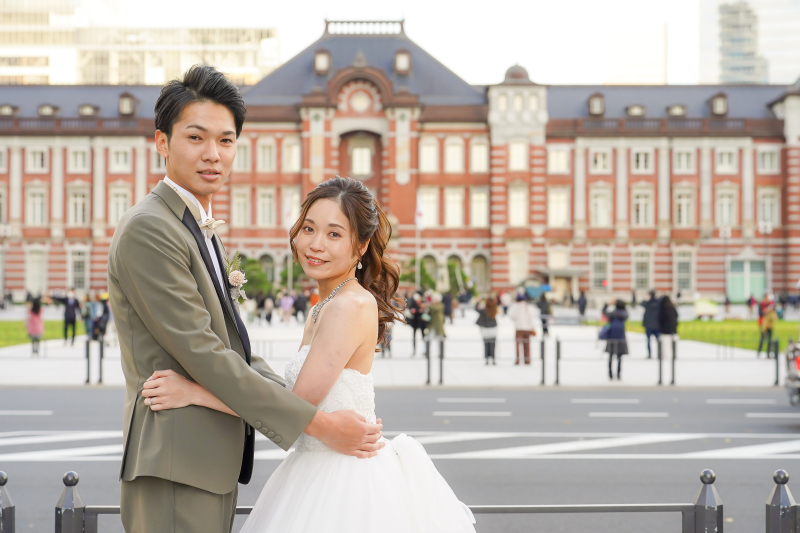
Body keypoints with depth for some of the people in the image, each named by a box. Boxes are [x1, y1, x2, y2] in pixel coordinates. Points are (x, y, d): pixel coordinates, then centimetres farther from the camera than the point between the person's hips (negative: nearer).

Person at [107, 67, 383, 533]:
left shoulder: (203, 231, 17)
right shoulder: (147, 229, -15)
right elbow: (204, 357, -19)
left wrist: (321, 413, 3)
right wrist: (318, 424, -16)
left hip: (213, 467, 9)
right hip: (175, 474, -9)